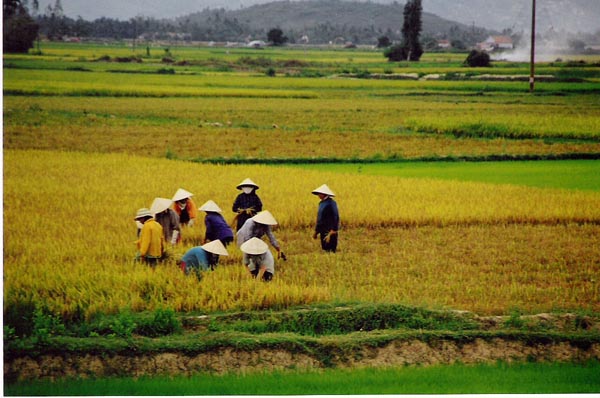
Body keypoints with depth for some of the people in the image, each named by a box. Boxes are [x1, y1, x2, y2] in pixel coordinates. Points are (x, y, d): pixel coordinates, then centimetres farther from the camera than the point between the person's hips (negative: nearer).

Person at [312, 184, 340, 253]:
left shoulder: (331, 203, -13)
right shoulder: (321, 203, 13)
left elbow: (336, 218, -18)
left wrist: (332, 232, -22)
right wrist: (316, 231, 21)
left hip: (330, 232, -9)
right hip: (323, 232, 9)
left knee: (330, 251, -10)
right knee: (324, 249, 9)